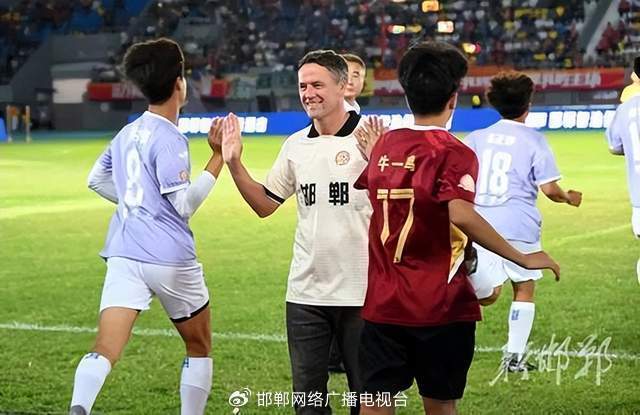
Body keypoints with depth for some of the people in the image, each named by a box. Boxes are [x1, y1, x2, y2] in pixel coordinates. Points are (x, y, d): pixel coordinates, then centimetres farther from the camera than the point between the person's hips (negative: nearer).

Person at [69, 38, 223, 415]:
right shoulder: (169, 139, -10)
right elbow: (184, 204, -15)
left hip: (123, 254, 5)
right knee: (200, 347, 18)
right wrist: (219, 158, -12)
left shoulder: (127, 133, 13)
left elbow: (97, 179, 26)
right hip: (170, 258, -5)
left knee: (105, 350, -10)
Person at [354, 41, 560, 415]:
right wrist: (523, 259, -22)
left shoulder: (385, 146, 5)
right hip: (439, 307, -4)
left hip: (382, 304, 4)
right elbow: (461, 215, -27)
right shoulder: (454, 153, -12)